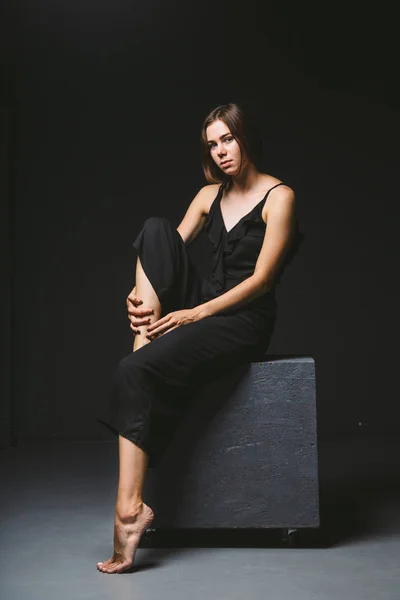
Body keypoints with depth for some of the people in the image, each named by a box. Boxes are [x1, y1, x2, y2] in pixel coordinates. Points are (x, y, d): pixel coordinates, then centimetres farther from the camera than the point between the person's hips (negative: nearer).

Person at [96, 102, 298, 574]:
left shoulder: (278, 196, -4)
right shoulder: (209, 195, 15)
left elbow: (261, 279, -12)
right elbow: (170, 249, 7)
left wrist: (196, 313, -18)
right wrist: (142, 291, -15)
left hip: (244, 318, -6)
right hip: (199, 303, 6)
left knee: (135, 371, -28)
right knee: (155, 228, -16)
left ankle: (130, 508, -29)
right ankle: (146, 332, -24)